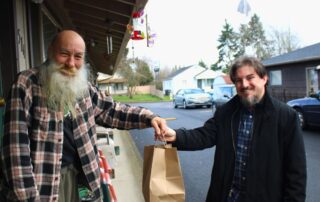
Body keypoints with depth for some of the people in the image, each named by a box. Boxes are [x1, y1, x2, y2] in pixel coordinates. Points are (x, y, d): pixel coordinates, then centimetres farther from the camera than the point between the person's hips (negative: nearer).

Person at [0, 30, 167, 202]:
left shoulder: (83, 87, 2)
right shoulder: (27, 84, -16)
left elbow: (111, 111, 12)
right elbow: (16, 144, -19)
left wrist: (149, 118, -1)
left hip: (74, 174, 6)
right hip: (40, 180, -5)